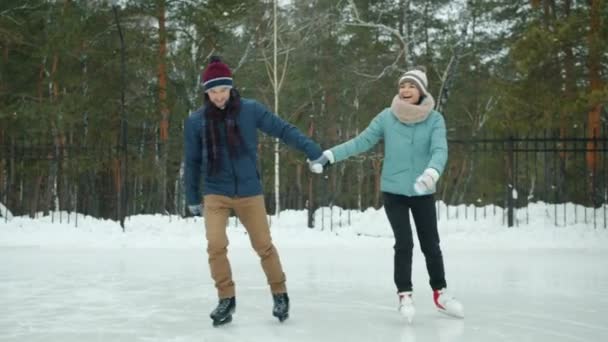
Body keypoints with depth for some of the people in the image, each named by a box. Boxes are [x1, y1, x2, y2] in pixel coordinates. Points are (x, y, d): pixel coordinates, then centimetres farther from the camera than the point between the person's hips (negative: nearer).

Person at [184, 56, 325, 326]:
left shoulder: (250, 110, -8)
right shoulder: (196, 121, -4)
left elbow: (283, 130, -6)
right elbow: (192, 162, 5)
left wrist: (314, 151, -15)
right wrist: (192, 199, 9)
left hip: (249, 192, 0)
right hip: (215, 194, 0)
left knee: (264, 245, 7)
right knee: (216, 245, -14)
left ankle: (279, 294, 27)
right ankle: (226, 298, 5)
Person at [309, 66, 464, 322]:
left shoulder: (435, 119, -9)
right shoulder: (387, 117, -7)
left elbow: (440, 150, -22)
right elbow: (361, 142, -4)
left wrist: (432, 172, -42)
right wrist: (329, 155, -11)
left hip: (422, 193, 1)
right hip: (393, 191, -1)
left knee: (431, 245, 10)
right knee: (404, 243, -8)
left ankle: (440, 293, 27)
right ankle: (404, 295, 7)